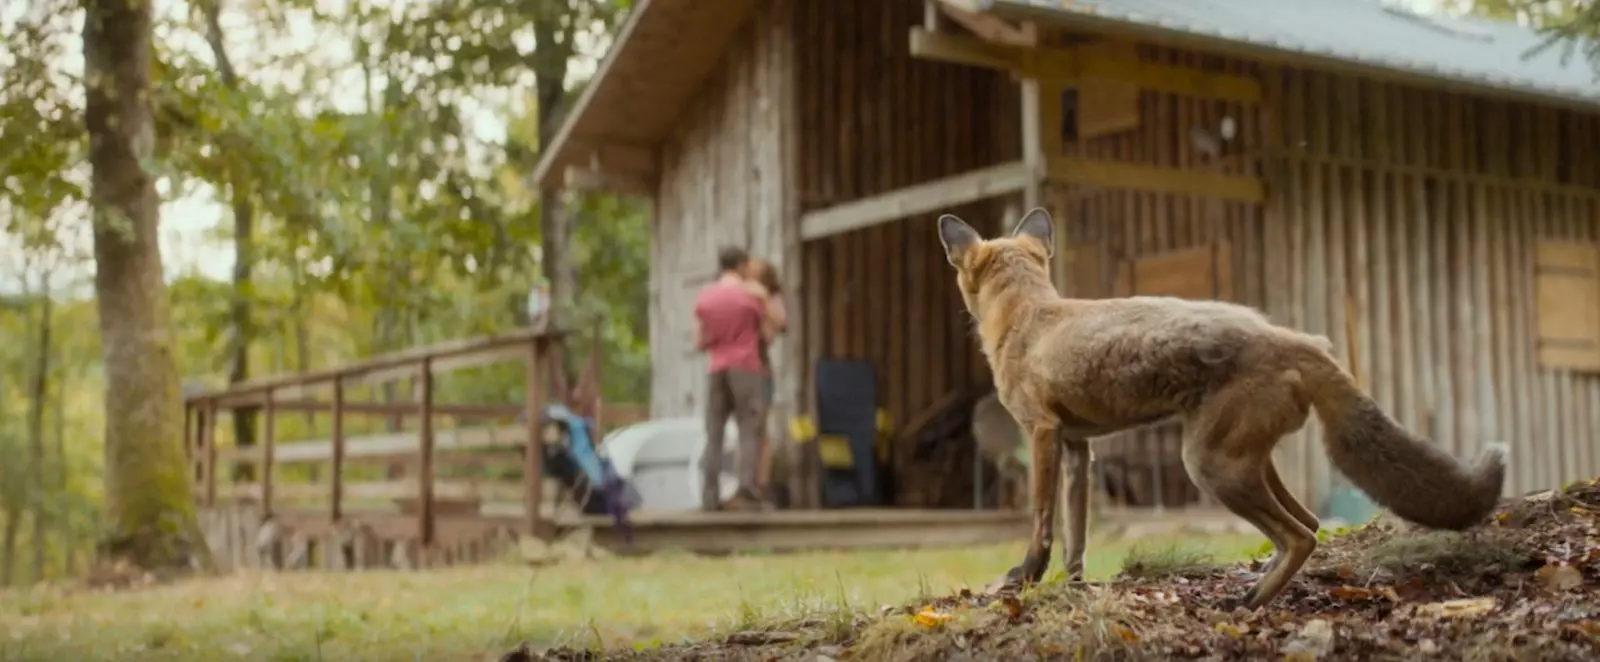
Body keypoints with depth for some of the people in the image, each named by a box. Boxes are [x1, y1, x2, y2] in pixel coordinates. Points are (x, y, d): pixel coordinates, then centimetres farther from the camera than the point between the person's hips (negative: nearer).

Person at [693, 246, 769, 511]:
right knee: (750, 431, -4)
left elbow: (699, 342, 10)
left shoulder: (704, 296, 8)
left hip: (715, 370, 4)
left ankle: (709, 496, -1)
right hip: (745, 369, -4)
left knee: (713, 435, 6)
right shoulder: (752, 295, -2)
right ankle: (747, 491, -15)